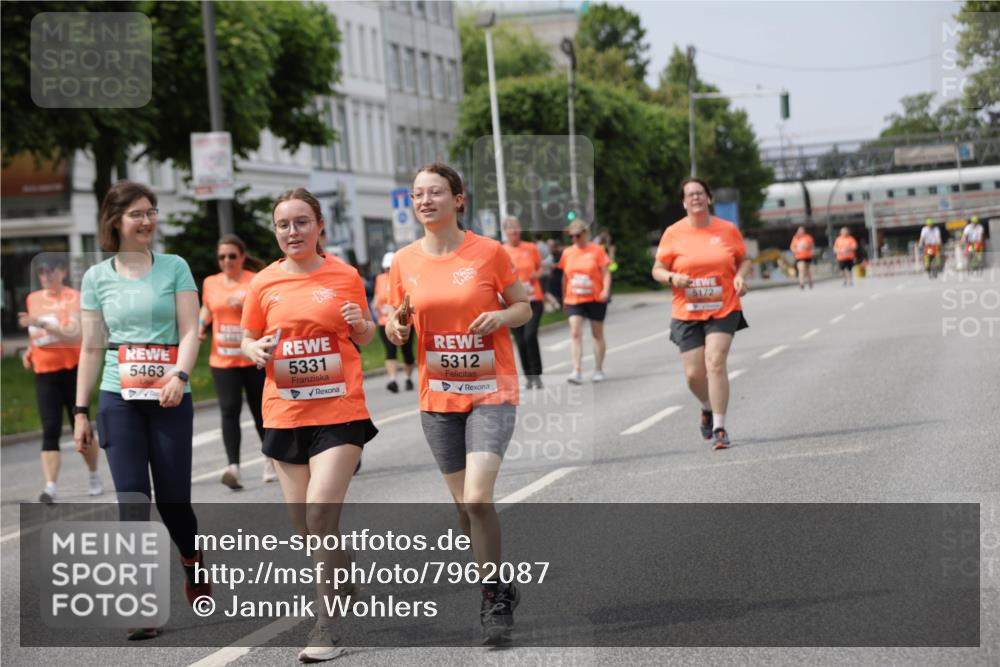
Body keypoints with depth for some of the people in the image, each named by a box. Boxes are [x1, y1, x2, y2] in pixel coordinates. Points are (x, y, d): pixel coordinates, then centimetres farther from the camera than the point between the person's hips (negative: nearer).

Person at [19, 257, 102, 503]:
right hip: (44, 372, 3)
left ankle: (94, 477, 26)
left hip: (72, 369, -3)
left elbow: (75, 334, -25)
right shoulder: (33, 299, 8)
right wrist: (30, 351, 7)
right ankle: (51, 486, -17)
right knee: (50, 429, -8)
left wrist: (41, 323, -35)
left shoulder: (73, 298, -9)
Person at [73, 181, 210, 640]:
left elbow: (190, 331, -3)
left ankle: (193, 562, 33)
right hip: (119, 399, 0)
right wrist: (81, 411, 5)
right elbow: (91, 348, 9)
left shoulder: (175, 268, 4)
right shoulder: (97, 277, 7)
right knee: (132, 498, -8)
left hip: (170, 398, 0)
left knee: (173, 498, 1)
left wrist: (179, 376, -21)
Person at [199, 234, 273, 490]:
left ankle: (270, 459, 31)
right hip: (222, 360, 2)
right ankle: (233, 466, -20)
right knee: (229, 409, -12)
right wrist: (201, 325, 8)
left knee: (259, 410, 9)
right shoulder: (210, 283, 8)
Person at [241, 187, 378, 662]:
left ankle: (328, 626, -10)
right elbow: (248, 341, 13)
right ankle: (347, 582, 37)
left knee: (321, 513, -15)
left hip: (340, 412, -3)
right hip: (285, 415, 3)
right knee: (303, 521, 9)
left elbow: (364, 337, 11)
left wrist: (360, 324, -11)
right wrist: (257, 351, -10)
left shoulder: (345, 276, 0)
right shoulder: (264, 284, 3)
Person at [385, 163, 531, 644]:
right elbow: (398, 323, 12)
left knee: (477, 499, -17)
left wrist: (501, 315, -17)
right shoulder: (405, 262, 1)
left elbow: (524, 306, 4)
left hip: (491, 392, -4)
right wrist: (397, 328, -11)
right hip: (438, 398, 4)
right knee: (464, 504, 10)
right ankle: (500, 590, 28)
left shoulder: (488, 252, -7)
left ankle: (494, 597, 0)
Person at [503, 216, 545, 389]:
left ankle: (536, 375, -7)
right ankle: (528, 376, 14)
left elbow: (540, 267, 16)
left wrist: (537, 274, -6)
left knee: (530, 336, -15)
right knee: (520, 341, 2)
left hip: (534, 299, -1)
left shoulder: (530, 248, 6)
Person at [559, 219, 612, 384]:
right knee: (575, 333, -13)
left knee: (597, 334, 10)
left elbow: (606, 272, -6)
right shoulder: (567, 252, 6)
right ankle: (577, 372, -19)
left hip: (595, 298, -2)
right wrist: (564, 297, 16)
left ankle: (598, 370, 22)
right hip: (574, 300, 2)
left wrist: (606, 290, -21)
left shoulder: (596, 250, -4)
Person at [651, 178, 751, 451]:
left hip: (724, 310, -1)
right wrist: (673, 278, -17)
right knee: (693, 373, 1)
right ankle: (708, 408, 36)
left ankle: (719, 428, -13)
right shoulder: (673, 233, -1)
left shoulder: (728, 230, 1)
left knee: (715, 362, -19)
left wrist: (740, 276, -7)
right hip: (687, 313, 1)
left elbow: (744, 260, 15)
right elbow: (657, 270, 4)